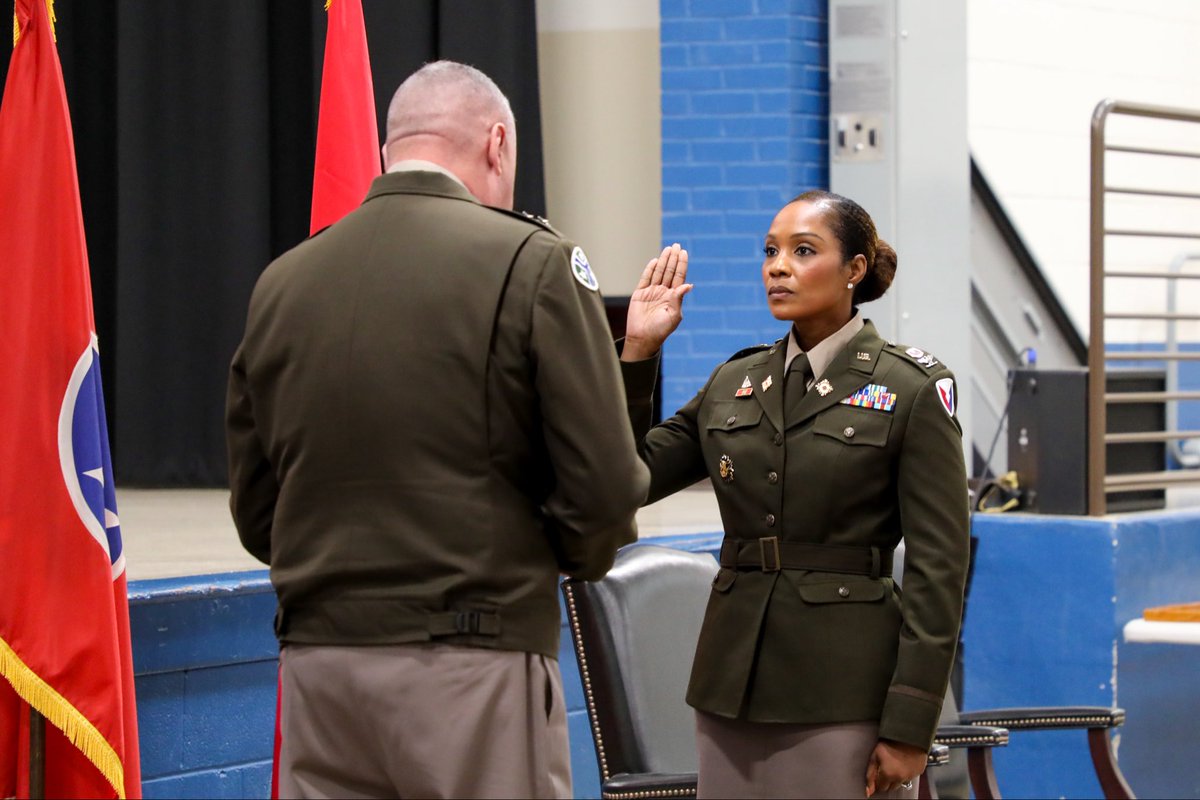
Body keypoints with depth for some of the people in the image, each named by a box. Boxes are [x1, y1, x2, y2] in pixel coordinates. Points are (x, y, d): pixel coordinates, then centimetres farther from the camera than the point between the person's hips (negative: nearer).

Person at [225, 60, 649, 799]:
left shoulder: (282, 282, 7)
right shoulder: (530, 262, -7)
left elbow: (256, 512, 11)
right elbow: (605, 482, -10)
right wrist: (577, 556, 10)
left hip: (317, 657, 5)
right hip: (474, 661, -5)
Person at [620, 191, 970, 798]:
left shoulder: (912, 391, -4)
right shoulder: (731, 384, 12)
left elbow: (937, 566, -7)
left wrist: (909, 727, -12)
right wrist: (637, 350, 0)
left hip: (843, 696, -5)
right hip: (734, 680, 5)